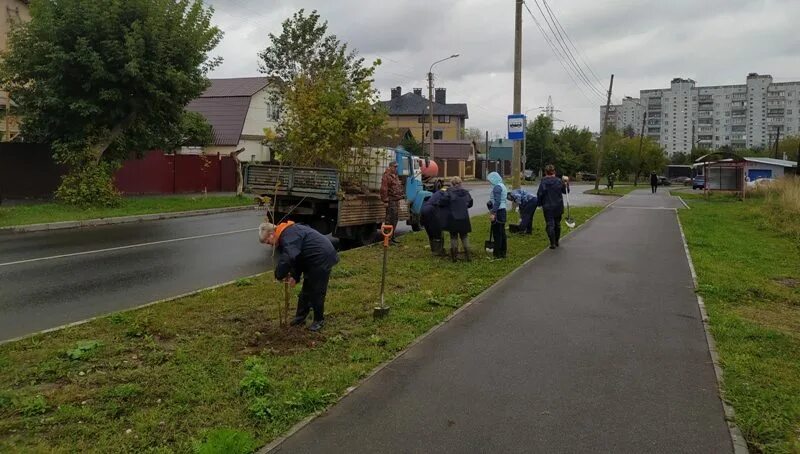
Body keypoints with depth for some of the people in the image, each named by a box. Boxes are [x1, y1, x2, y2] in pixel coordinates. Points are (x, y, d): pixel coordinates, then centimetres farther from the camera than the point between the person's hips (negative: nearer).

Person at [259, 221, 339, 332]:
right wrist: (295, 276, 3)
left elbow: (288, 258, -36)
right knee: (306, 290, 16)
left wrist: (280, 275, -22)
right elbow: (297, 257, 14)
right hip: (313, 259, 11)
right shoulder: (286, 234, 10)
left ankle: (319, 320, 13)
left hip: (322, 258, -11)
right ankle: (300, 317, 26)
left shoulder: (289, 235, -23)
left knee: (317, 291, -2)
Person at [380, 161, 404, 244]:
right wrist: (385, 200, -22)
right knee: (389, 219, -10)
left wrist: (400, 196, 21)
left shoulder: (395, 176, 19)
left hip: (396, 200, 10)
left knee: (395, 218, 14)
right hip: (391, 200, -10)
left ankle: (393, 237, 23)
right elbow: (384, 189, -18)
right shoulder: (386, 176, -12)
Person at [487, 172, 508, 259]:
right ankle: (503, 253, 18)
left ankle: (498, 254, -2)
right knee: (502, 233, 13)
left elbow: (497, 202, -21)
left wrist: (493, 213, -23)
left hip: (498, 212, -10)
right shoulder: (502, 186, 16)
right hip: (503, 210, 10)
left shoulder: (497, 187, -14)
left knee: (497, 233, -5)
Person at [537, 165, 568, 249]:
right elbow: (565, 191, 7)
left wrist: (540, 204, 4)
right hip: (558, 206, 3)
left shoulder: (543, 182, -9)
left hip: (547, 207, -3)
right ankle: (556, 242, 26)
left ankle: (553, 243, -4)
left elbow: (539, 194, -9)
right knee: (557, 224, 17)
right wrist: (566, 183, 17)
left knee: (550, 224, 1)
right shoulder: (559, 181, -4)